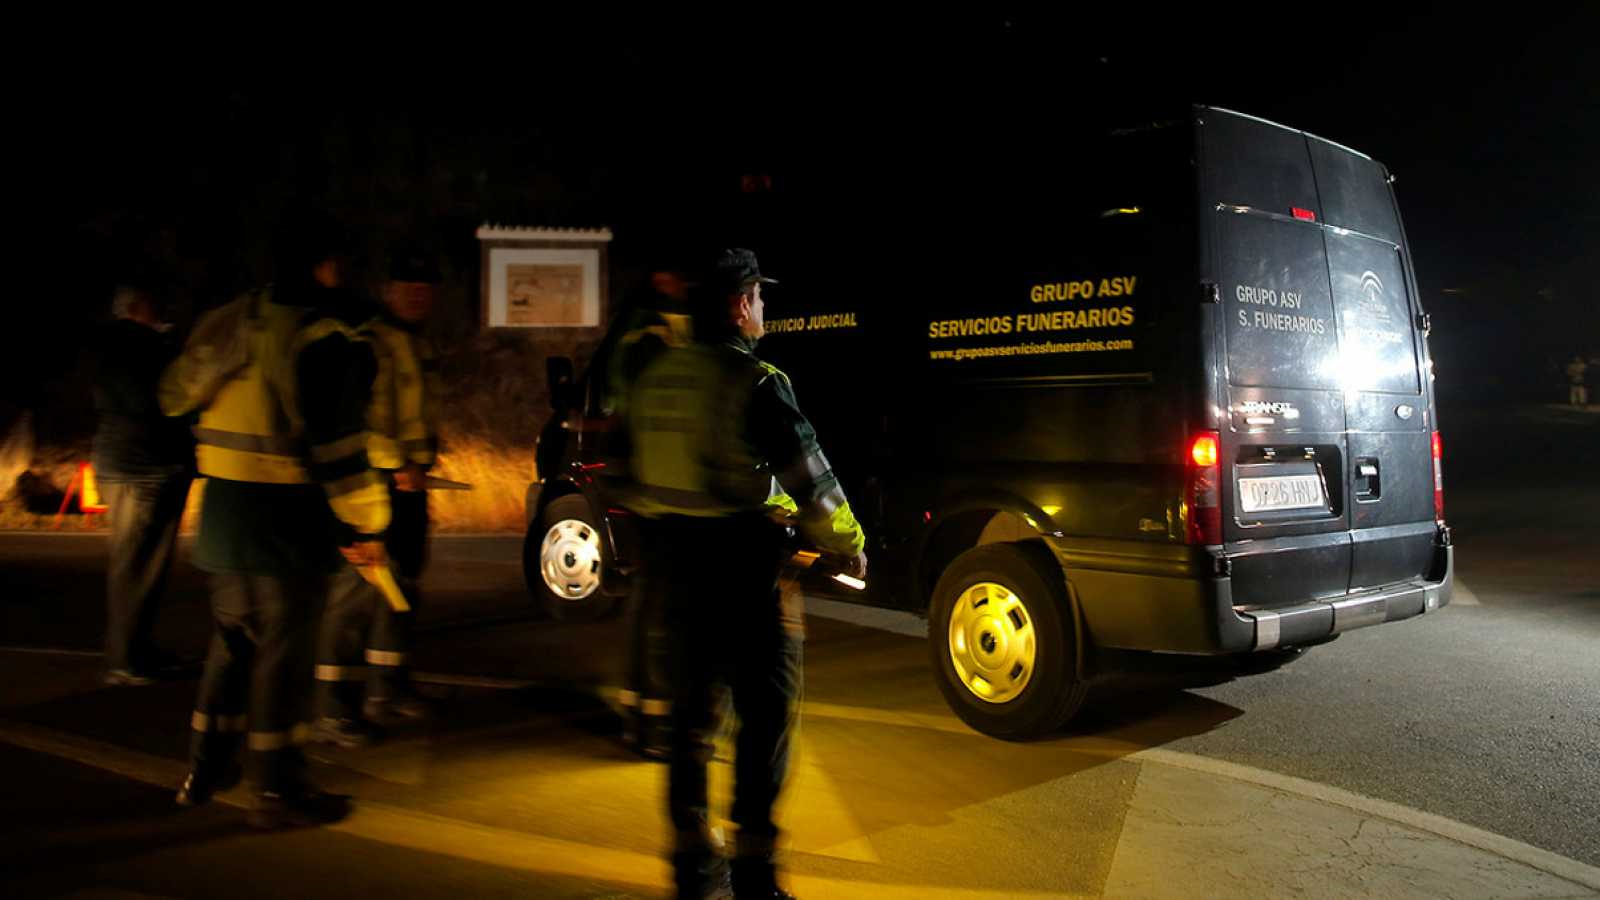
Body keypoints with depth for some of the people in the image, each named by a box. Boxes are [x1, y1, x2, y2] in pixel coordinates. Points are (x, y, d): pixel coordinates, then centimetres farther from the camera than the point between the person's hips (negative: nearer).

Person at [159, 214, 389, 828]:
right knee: (283, 650, 1)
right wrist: (364, 525, -15)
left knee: (232, 639, 20)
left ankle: (205, 769, 31)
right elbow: (337, 441, -20)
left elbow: (176, 396, 20)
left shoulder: (232, 321, 11)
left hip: (222, 503, 8)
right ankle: (277, 790, 11)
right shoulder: (332, 337, -15)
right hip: (288, 516, -8)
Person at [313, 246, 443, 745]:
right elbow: (357, 415, -21)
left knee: (401, 582, 16)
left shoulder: (422, 348, 17)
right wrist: (397, 467, -21)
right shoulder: (369, 340, -13)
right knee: (360, 587, -11)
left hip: (410, 482, 10)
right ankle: (334, 709, -4)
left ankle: (386, 689, 29)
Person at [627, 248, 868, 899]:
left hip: (677, 564, 7)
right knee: (766, 716, 3)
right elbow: (810, 478, -13)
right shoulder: (756, 383, -14)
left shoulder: (655, 378, 8)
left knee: (692, 710, 16)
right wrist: (848, 546, 1)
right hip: (746, 569, -7)